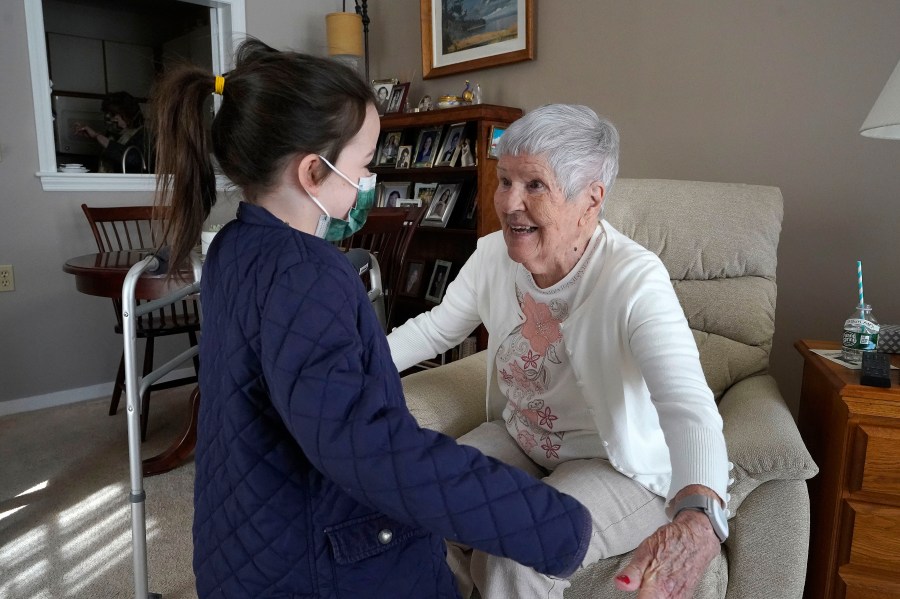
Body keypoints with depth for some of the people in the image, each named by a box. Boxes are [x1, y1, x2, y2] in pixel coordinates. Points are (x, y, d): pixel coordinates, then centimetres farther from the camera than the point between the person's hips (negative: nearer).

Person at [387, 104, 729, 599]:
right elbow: (434, 329, 6)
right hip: (515, 438, 5)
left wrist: (696, 518, -59)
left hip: (618, 465, -5)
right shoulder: (493, 254, -10)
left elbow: (688, 403, -40)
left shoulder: (634, 280, -28)